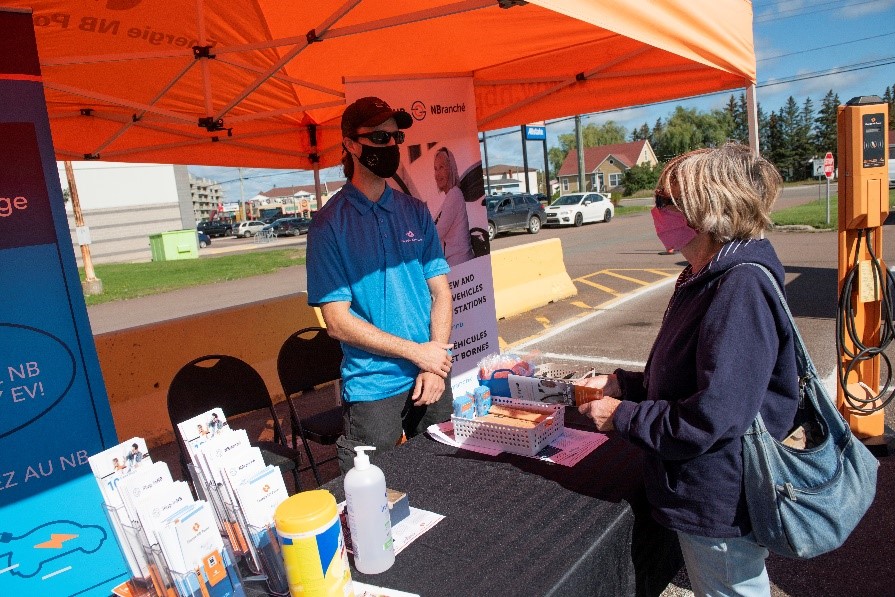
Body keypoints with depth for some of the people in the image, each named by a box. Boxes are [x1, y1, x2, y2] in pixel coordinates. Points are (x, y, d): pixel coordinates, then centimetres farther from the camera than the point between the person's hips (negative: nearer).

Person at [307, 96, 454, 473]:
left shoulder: (415, 212, 5)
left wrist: (435, 365, -10)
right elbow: (337, 321, -12)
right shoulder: (329, 224, -8)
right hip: (371, 388, -4)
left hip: (431, 376, 5)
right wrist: (417, 353, -14)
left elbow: (441, 291, 3)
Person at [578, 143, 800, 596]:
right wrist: (623, 384, 2)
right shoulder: (704, 279, 4)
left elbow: (710, 420, -31)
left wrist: (621, 416, -18)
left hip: (721, 504, -9)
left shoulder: (741, 290, -28)